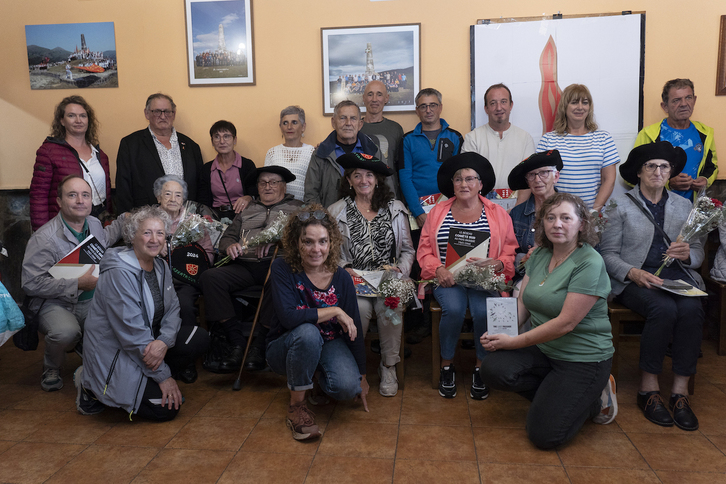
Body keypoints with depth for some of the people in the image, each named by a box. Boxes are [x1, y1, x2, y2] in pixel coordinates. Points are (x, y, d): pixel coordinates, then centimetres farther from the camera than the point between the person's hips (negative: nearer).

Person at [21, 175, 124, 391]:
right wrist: (77, 284, -23)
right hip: (55, 304, -5)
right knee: (66, 332, -36)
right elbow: (31, 283, -20)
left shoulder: (94, 223, 6)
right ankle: (51, 369, 0)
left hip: (92, 300, 6)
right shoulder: (44, 237, -16)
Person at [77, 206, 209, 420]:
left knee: (199, 338, -7)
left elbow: (172, 308, 1)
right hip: (113, 353, -8)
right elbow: (131, 332, -25)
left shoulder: (160, 266, 3)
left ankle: (142, 380, 4)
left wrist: (164, 341, -22)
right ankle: (92, 386, 4)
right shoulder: (119, 273, -24)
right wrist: (164, 376, -21)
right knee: (167, 408, -13)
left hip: (148, 342, 8)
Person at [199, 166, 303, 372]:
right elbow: (227, 237, 25)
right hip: (244, 266, 4)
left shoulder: (297, 208, 19)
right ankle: (237, 342, -20)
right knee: (211, 276, -24)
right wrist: (230, 246, 1)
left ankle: (260, 344, -24)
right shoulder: (247, 210, 29)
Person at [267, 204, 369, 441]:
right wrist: (334, 311, -28)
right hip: (286, 348, -3)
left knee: (347, 387, -25)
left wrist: (362, 376, 3)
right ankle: (297, 404, -15)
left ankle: (316, 375, 14)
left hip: (329, 344, 3)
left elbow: (354, 329, -2)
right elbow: (288, 317, -32)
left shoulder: (341, 278, -10)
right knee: (308, 333, -37)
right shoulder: (283, 270, -18)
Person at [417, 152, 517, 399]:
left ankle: (481, 367, -5)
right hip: (448, 279, 1)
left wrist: (496, 264, -15)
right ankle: (447, 365, -5)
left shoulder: (498, 214, 11)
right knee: (454, 309, -30)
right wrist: (439, 270, -10)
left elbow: (510, 252, 6)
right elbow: (424, 250, 9)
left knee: (483, 311, -30)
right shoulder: (437, 213, 13)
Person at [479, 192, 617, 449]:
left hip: (583, 358, -6)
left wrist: (514, 342, -19)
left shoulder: (590, 264, -17)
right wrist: (499, 332, -15)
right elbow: (522, 304, 4)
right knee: (492, 369, -22)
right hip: (542, 349, 6)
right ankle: (556, 394, 5)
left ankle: (593, 397, 15)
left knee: (544, 435, -13)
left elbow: (566, 323, -22)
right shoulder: (539, 256, 5)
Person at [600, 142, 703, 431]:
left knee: (691, 309, -29)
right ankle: (648, 389, -19)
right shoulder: (621, 206, 5)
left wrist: (687, 254, -9)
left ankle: (680, 391, -21)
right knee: (664, 309, -33)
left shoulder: (683, 206, 18)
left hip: (676, 276, 4)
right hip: (634, 278, -3)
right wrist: (633, 273, -19)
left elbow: (698, 252, 15)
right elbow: (608, 253, -2)